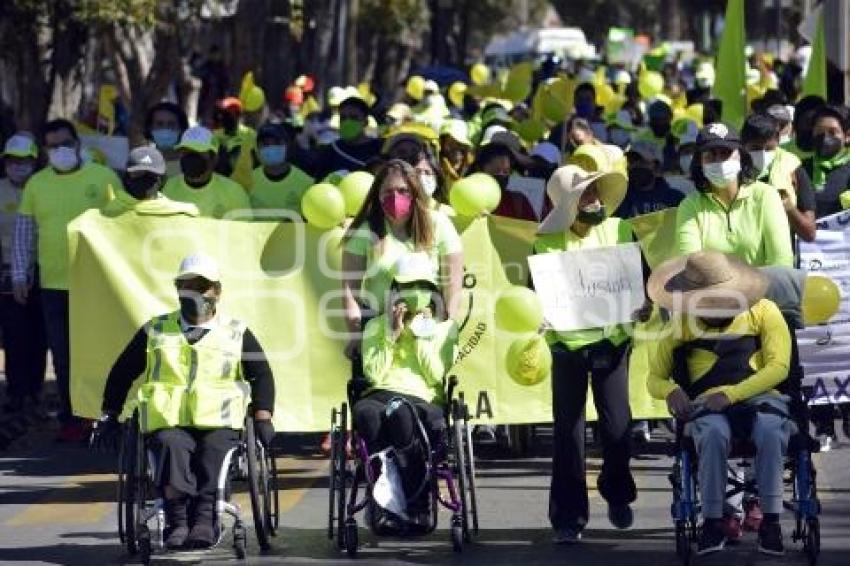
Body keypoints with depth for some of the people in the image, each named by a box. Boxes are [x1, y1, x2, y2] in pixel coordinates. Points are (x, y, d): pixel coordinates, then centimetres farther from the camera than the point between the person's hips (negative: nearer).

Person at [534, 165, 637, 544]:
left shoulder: (619, 231, 6)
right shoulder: (547, 242, -1)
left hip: (612, 339, 1)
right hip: (568, 342, -1)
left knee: (617, 425, 1)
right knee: (568, 430, 0)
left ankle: (617, 495, 28)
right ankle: (568, 516, 7)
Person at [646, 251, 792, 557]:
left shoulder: (763, 312, 9)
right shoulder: (682, 324, 16)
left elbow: (778, 367, -3)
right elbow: (655, 377, 17)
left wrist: (731, 394, -16)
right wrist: (671, 391, -10)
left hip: (760, 397, -1)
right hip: (708, 404, 1)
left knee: (770, 430, -37)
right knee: (713, 432, -37)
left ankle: (771, 520, -32)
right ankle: (712, 521, -32)